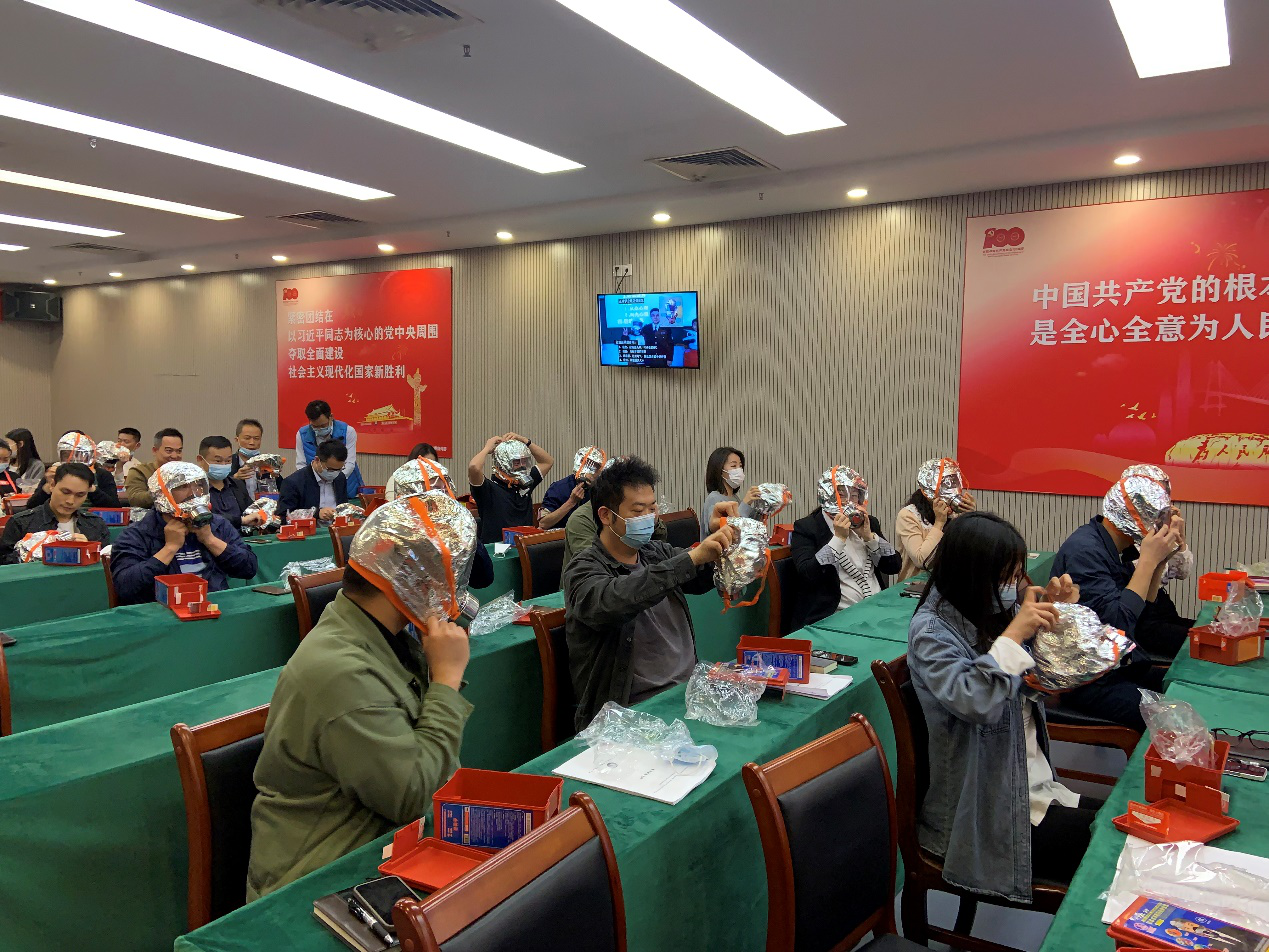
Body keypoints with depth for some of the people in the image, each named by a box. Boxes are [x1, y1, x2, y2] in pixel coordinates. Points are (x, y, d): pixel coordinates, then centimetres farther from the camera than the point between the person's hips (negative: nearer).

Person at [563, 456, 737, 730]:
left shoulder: (657, 553, 15)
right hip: (633, 711, -7)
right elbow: (613, 602, -29)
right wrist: (692, 557, -34)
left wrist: (718, 540, -16)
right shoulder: (582, 571, -8)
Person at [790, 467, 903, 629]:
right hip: (832, 617, -6)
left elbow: (894, 566, 9)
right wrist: (839, 538, -15)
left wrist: (869, 536, -4)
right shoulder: (805, 527, -1)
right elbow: (807, 575, -15)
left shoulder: (868, 523, 15)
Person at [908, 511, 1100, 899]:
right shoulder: (931, 632, -17)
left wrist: (1057, 612, -2)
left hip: (1034, 789, 8)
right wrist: (1014, 633, -28)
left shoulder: (999, 611, 3)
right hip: (986, 818, -8)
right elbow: (976, 702, -32)